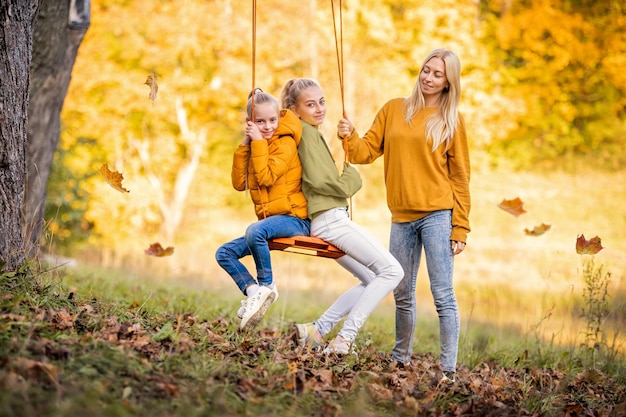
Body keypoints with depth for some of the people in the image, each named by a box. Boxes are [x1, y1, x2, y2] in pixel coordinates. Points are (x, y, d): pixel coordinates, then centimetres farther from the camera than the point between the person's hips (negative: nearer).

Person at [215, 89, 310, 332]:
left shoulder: (285, 143, -8)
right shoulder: (257, 147, 15)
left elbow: (266, 177, -21)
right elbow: (239, 183, 7)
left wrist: (258, 142, -16)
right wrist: (244, 147, -1)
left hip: (293, 218, -9)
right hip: (271, 220, 9)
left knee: (255, 231, -38)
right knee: (224, 253, 3)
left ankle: (266, 286, -20)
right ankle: (253, 292, -14)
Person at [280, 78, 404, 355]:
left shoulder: (312, 133, 21)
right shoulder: (307, 132, -8)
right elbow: (317, 180, -16)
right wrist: (351, 178, -2)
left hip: (330, 221, 10)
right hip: (330, 219, -10)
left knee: (372, 280, 16)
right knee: (392, 271, -13)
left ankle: (317, 330, 6)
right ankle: (345, 338, -17)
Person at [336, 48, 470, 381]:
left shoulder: (451, 120, 1)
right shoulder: (393, 110, 10)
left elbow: (460, 177, 0)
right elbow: (368, 151, 9)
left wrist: (460, 229, -5)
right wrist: (349, 138, -13)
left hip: (437, 215, -4)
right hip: (402, 217, 4)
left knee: (443, 295, -7)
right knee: (402, 295, 12)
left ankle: (449, 369, -4)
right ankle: (401, 360, 25)